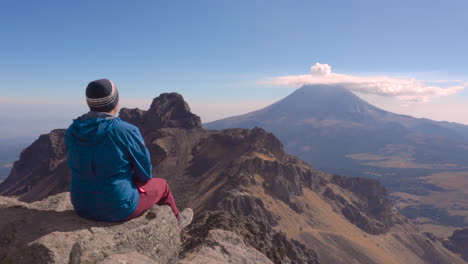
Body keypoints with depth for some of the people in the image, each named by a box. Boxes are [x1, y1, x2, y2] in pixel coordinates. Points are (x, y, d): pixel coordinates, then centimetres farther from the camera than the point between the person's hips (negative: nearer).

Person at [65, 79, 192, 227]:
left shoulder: (72, 131, -6)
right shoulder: (126, 131, -23)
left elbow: (76, 166, 8)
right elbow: (145, 172, -12)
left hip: (83, 207, 6)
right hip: (119, 209, -6)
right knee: (161, 185, 21)